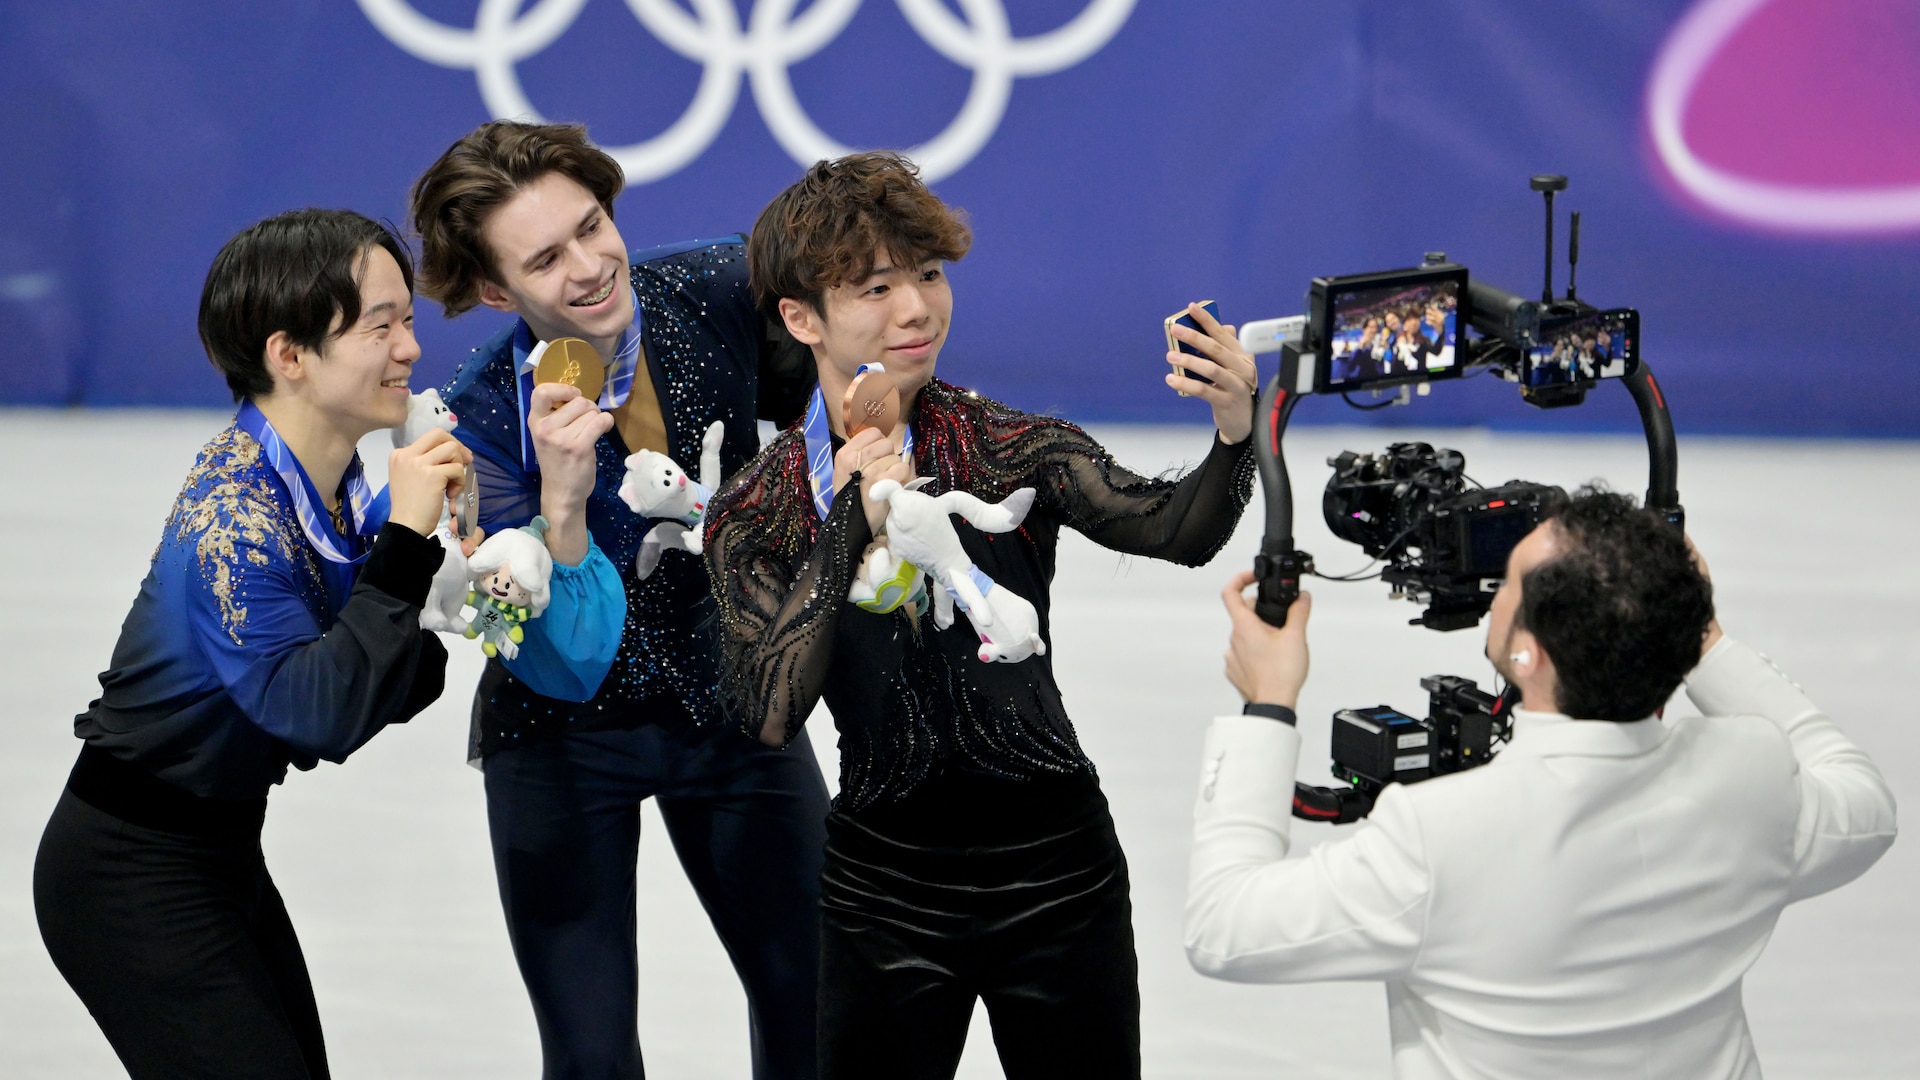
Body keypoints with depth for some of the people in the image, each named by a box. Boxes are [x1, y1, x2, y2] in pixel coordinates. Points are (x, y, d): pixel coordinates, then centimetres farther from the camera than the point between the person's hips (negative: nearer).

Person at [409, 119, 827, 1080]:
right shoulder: (484, 422, -27)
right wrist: (561, 502, -46)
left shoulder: (722, 291, -20)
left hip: (733, 706, 3)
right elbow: (560, 666, -32)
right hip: (567, 737, -3)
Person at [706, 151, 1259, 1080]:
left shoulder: (1011, 449, -5)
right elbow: (771, 714, -16)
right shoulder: (755, 514, -3)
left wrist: (1234, 436, -41)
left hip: (1055, 874, 0)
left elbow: (1173, 530, -21)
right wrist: (851, 525, -21)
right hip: (884, 889, 0)